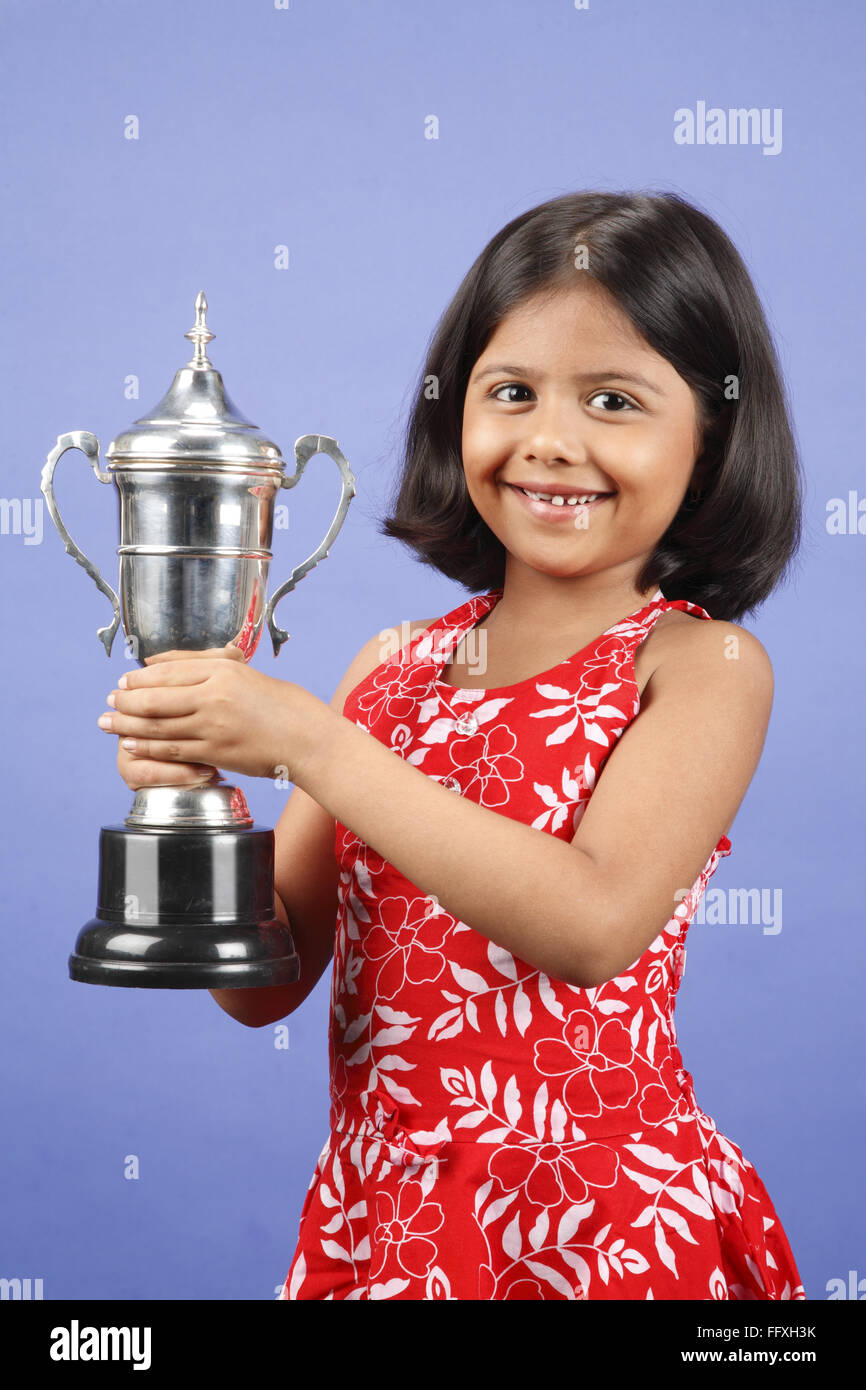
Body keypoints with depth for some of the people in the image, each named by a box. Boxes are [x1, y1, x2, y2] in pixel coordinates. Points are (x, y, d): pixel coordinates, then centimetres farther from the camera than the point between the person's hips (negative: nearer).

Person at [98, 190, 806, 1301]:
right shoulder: (393, 665, 4)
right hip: (375, 1216, 4)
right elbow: (267, 985, 5)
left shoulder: (704, 663, -9)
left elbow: (598, 926, -24)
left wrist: (304, 739, -23)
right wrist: (194, 791, -14)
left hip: (601, 1233, -4)